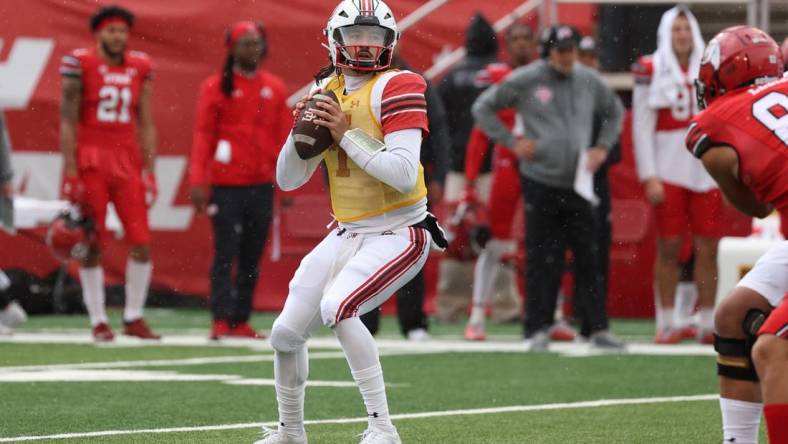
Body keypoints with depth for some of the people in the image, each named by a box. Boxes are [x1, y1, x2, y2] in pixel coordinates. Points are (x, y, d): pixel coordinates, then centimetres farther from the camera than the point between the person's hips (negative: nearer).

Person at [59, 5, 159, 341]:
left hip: (128, 162, 4)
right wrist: (71, 173, -9)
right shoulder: (80, 64, -4)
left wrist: (149, 171, 5)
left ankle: (133, 318, 9)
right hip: (90, 162, -4)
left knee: (141, 243, -3)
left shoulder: (139, 68, 8)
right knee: (92, 246, 0)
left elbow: (146, 125, 11)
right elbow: (67, 122, -5)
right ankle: (98, 321, 7)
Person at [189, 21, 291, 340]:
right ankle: (221, 321, -8)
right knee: (225, 254, -6)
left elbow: (284, 137, 10)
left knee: (252, 258, 6)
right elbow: (203, 135, -4)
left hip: (262, 187, 4)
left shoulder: (275, 89, 10)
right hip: (226, 185, -4)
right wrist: (198, 182, -11)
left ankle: (241, 321, 11)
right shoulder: (216, 87, -1)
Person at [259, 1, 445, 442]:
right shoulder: (326, 93, 8)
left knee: (337, 306, -29)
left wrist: (347, 133, -20)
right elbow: (288, 180, 11)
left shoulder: (396, 87, -13)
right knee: (286, 332, 5)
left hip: (399, 234, -7)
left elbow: (405, 175, -24)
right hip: (349, 235, 7)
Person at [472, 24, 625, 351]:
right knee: (542, 259, -1)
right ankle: (538, 328, 5)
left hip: (578, 184, 3)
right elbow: (483, 108, 3)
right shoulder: (524, 81, -4)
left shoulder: (588, 81, 8)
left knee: (587, 258, 1)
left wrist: (603, 147, 12)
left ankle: (599, 328, 4)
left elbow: (615, 111, 25)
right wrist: (512, 143, -4)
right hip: (540, 182, -3)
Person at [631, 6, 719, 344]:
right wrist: (649, 176, -7)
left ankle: (707, 325, 6)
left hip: (706, 172, 2)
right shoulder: (651, 71, 0)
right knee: (669, 248, -1)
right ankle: (667, 323, 5)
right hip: (668, 172, -2)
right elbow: (642, 127, -1)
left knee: (707, 249, 1)